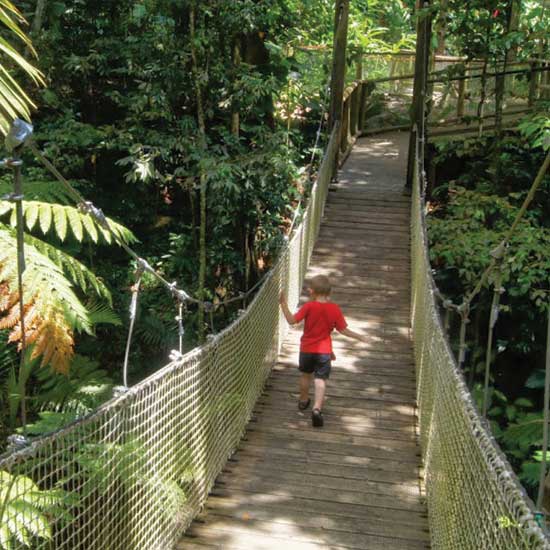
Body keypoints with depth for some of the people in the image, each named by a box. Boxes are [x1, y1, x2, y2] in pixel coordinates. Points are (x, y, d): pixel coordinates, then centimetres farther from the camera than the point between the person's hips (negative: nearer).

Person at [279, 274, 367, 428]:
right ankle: (317, 408, -18)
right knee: (321, 380, -1)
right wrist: (359, 336, 10)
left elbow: (292, 320, -17)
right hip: (324, 350, 0)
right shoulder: (334, 309, -6)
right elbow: (343, 330, -3)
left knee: (305, 375, 21)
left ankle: (303, 401, 41)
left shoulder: (309, 306, -13)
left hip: (307, 349, 0)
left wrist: (283, 304, -11)